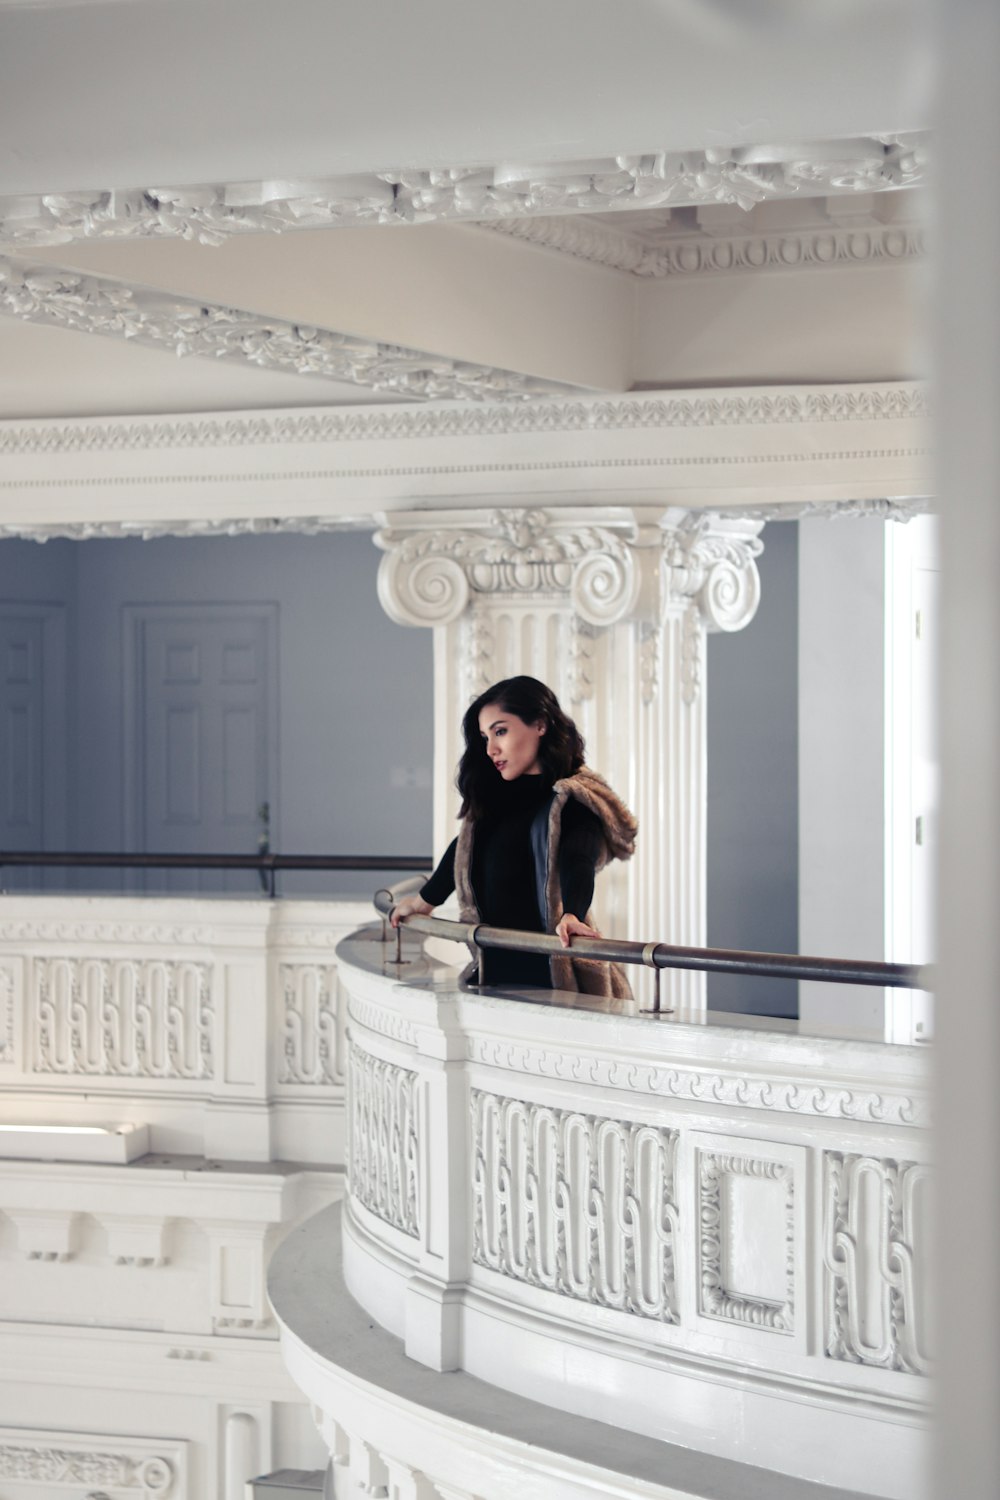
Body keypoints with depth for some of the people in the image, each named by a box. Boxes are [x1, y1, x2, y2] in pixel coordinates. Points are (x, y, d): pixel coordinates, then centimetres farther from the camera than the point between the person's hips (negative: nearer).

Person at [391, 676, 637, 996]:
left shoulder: (574, 799, -5)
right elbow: (466, 847, 36)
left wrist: (571, 915, -43)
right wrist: (425, 900, 48)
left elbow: (579, 862, -23)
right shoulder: (495, 798, 19)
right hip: (495, 967, 7)